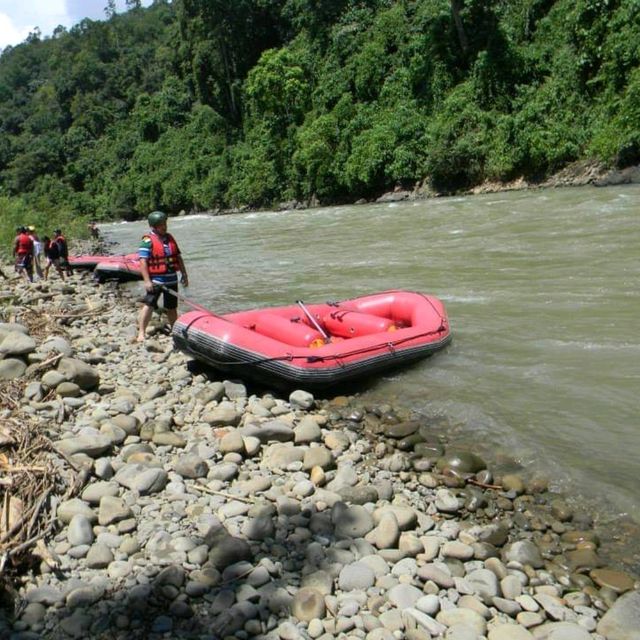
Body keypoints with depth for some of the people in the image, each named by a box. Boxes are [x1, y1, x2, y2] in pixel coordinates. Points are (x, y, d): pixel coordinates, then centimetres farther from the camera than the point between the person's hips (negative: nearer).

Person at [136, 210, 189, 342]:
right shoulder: (148, 240, -8)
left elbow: (178, 257, 17)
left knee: (171, 308, 15)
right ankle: (141, 333, -12)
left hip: (171, 280, 6)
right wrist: (147, 281, -20)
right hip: (155, 281, -6)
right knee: (148, 305, -13)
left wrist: (184, 275, 14)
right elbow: (143, 262, -14)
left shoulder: (170, 238, 13)